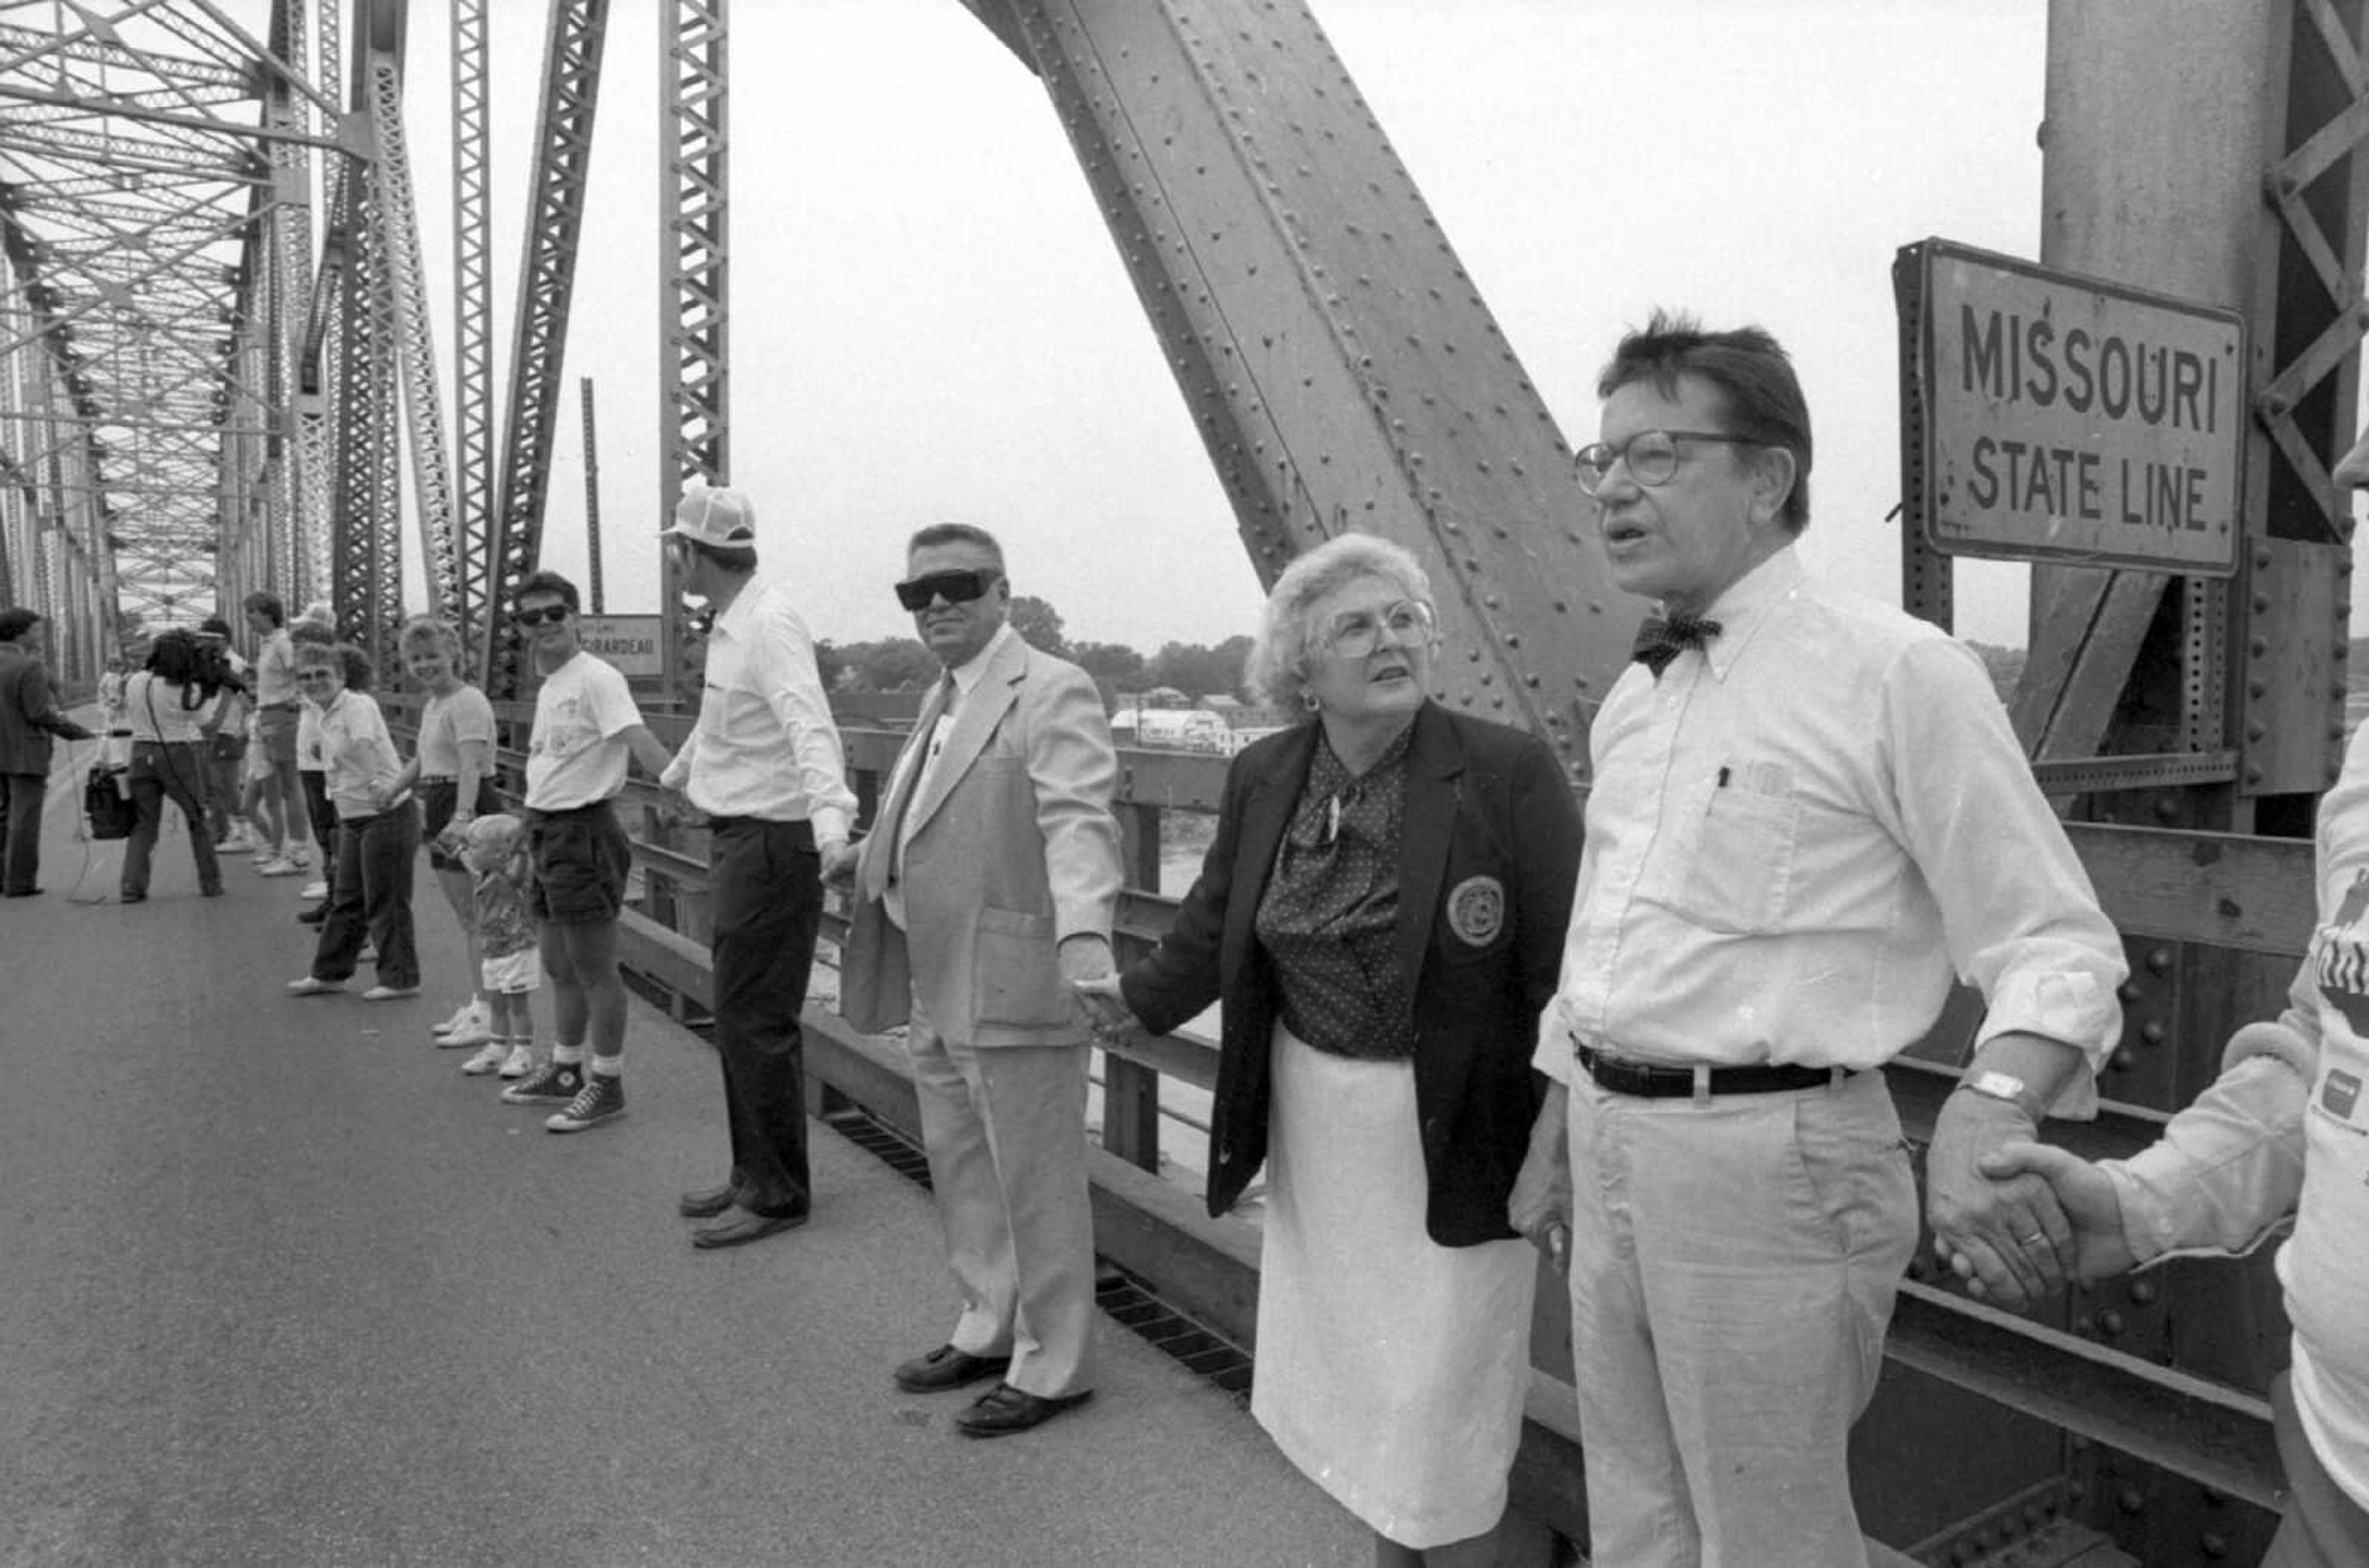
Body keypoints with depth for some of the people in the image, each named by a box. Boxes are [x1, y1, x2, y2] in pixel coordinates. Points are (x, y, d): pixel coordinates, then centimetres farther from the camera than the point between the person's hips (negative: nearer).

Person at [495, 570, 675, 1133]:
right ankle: (565, 1069, 33)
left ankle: (608, 1085, 8)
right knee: (559, 965, 19)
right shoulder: (548, 687, 15)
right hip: (547, 830, 9)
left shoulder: (597, 679, -13)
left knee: (594, 967, -2)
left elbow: (640, 741, -26)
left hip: (583, 830, -9)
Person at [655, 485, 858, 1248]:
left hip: (770, 842, -10)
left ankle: (778, 1194, 8)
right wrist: (675, 777, 47)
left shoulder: (769, 624, -18)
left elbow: (810, 727, -33)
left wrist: (832, 822, -48)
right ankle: (754, 1173, 28)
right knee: (741, 1017, 16)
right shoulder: (729, 624, 12)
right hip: (738, 840, 10)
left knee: (754, 1022, -4)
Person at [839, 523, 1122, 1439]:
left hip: (1014, 992, -9)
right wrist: (865, 858, 13)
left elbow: (1078, 824, -27)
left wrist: (1085, 940, -39)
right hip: (937, 994, 9)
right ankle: (990, 1329, 40)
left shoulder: (1053, 693, -14)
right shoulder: (942, 701, 15)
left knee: (1035, 1187, 5)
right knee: (963, 1177, 22)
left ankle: (1051, 1368, 22)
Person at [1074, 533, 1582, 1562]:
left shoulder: (1508, 772, -15)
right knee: (1353, 1366, 20)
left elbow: (1570, 960, -16)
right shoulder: (1261, 780, -1)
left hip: (1451, 1135, -5)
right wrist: (1142, 999, 1)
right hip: (1316, 1130, 5)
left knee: (1442, 1389, 6)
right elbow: (1215, 924, 12)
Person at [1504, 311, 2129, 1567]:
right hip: (1610, 1145, 7)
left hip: (1769, 1160, -7)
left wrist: (1984, 1118, -32)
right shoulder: (1632, 701, 10)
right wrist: (1552, 1147, 21)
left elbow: (2054, 943, -13)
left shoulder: (1896, 672, -12)